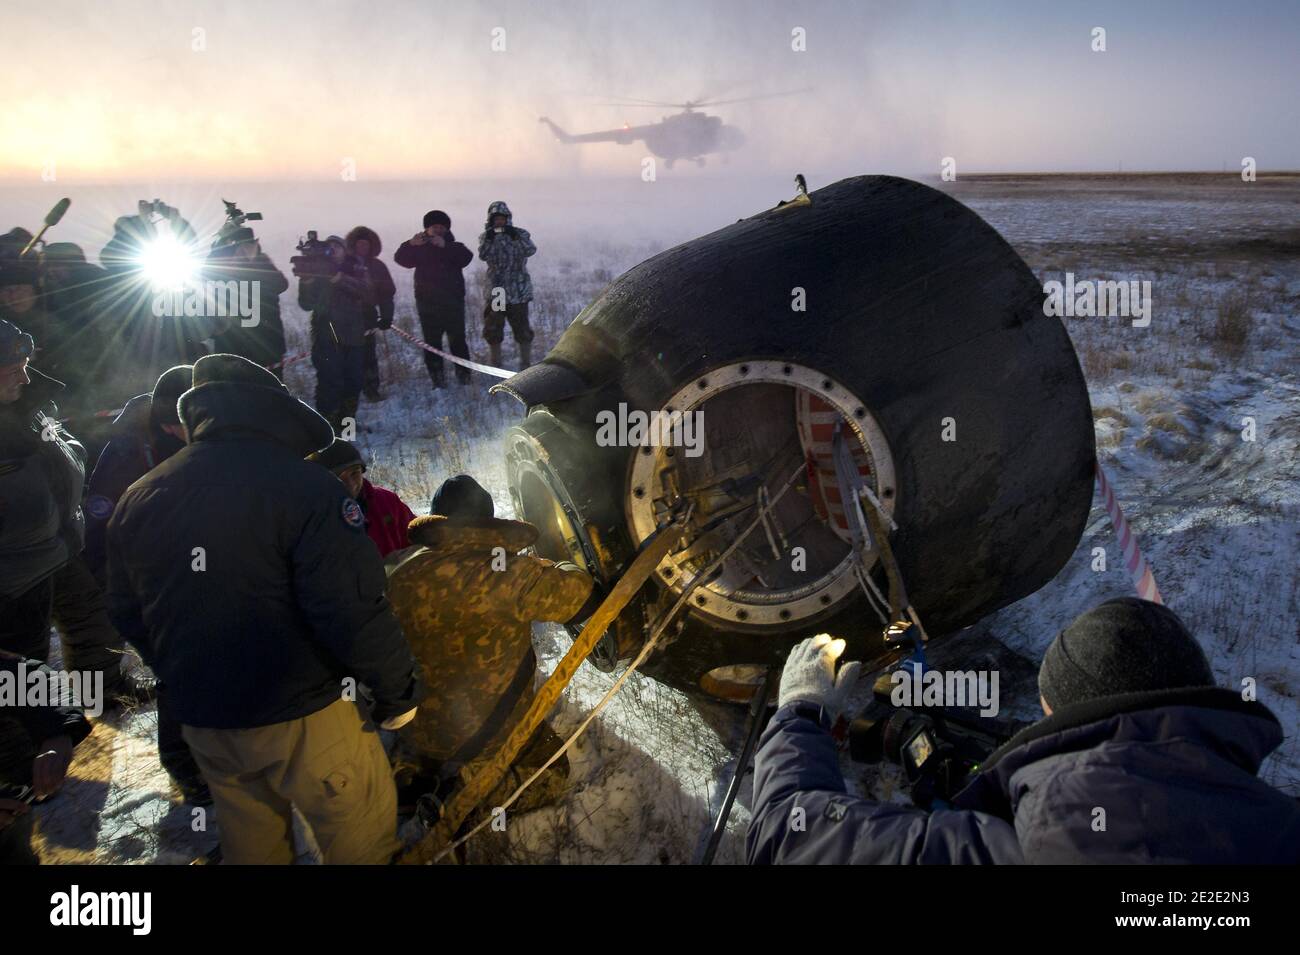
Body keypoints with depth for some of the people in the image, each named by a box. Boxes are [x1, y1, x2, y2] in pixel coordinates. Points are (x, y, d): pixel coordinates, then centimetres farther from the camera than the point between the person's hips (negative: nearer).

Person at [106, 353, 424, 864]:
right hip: (301, 718, -6)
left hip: (201, 721, 7)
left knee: (250, 840, 26)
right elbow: (354, 613, -24)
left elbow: (128, 614, 11)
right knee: (361, 829, 13)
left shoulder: (138, 498, 1)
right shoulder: (303, 486, -20)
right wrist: (399, 689, -9)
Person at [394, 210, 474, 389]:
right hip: (428, 305, 1)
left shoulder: (454, 248, 9)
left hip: (453, 305, -1)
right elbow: (401, 258, -4)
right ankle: (438, 379, 3)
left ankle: (464, 377, 3)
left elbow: (467, 257, -15)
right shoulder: (420, 250, 13)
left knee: (458, 341, -4)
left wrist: (445, 245, -29)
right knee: (432, 343, 0)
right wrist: (411, 244, -24)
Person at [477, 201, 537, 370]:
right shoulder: (486, 236, 5)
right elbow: (483, 255, -13)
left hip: (518, 290, -1)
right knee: (492, 329, 5)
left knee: (522, 327, 1)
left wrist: (515, 237, -28)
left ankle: (526, 364, 12)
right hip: (494, 291, 1)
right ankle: (496, 365, 18)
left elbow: (531, 250, -16)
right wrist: (488, 239, -29)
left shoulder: (520, 234, 2)